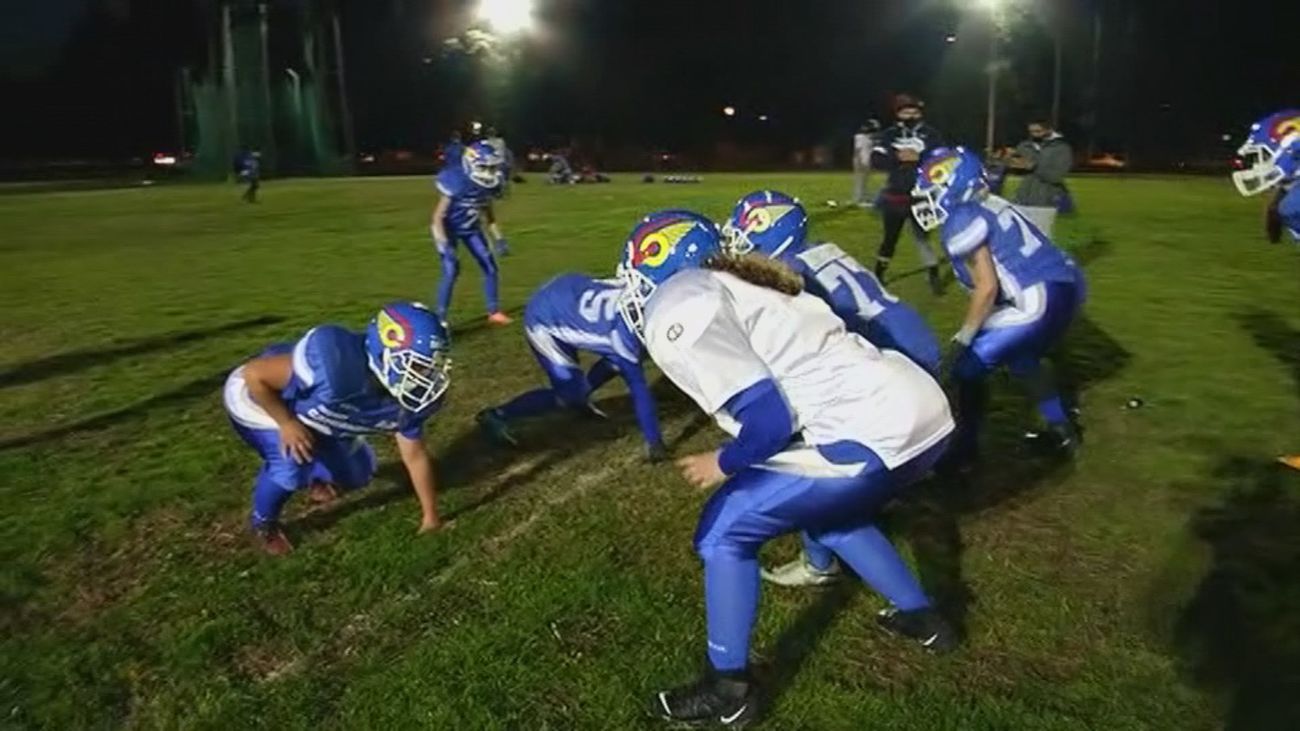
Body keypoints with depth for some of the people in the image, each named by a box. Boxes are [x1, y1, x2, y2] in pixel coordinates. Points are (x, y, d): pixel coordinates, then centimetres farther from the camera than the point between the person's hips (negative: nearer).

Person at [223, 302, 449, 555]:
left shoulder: (406, 397, -22)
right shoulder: (334, 364, -46)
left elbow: (415, 456, -7)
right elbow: (254, 375, -32)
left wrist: (431, 517, -1)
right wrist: (287, 424, -27)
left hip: (311, 413, 6)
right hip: (259, 397, -6)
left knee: (357, 472, 7)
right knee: (292, 464, -28)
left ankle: (315, 477, 44)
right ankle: (263, 523, 5)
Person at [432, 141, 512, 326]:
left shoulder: (488, 184, -11)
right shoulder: (456, 183, -31)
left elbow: (488, 211, 7)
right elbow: (439, 216, -26)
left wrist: (498, 237, 7)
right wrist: (443, 244, -34)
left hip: (471, 228, 6)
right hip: (449, 228, -6)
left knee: (490, 266, 4)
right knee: (451, 271, -15)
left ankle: (494, 311, 17)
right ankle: (441, 318, -3)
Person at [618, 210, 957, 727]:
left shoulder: (676, 313, -6)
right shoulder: (738, 285, 20)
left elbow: (770, 420, -13)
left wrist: (723, 463, 7)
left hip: (874, 434, -9)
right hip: (921, 409, 9)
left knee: (724, 532, 6)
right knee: (827, 513, 34)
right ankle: (920, 617, 45)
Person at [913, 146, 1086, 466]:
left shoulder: (962, 219, -11)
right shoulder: (990, 205, 17)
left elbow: (987, 287, -16)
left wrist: (960, 341, -9)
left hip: (1040, 300, -10)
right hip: (1067, 284, 10)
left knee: (969, 365, 3)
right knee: (1020, 358, 30)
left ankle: (966, 447, 13)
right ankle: (1061, 430, 37)